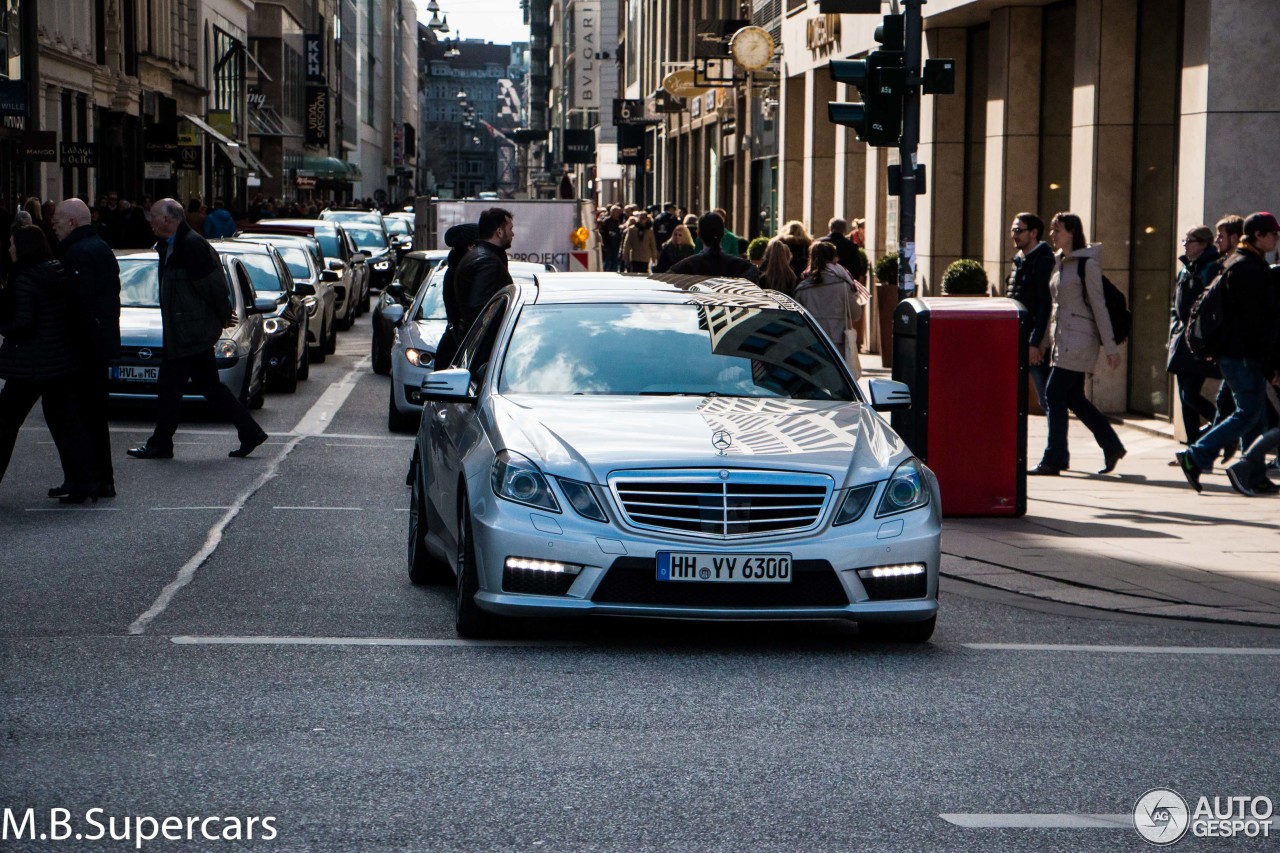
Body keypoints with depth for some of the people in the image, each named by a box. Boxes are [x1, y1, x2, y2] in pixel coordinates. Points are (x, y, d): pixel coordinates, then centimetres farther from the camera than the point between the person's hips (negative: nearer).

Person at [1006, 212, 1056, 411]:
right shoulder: (1020, 261, 17)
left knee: (1047, 399, -4)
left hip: (1036, 343, -9)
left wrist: (1035, 343, -23)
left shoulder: (1043, 260, -11)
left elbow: (1045, 304, -18)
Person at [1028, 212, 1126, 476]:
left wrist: (1110, 347, -11)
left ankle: (1053, 459, -7)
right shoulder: (1059, 262, 14)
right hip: (1062, 338, 8)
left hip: (1080, 338, -8)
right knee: (1073, 397, 9)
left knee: (1054, 393, -11)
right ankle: (1112, 446, 21)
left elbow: (1098, 305, -10)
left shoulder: (1087, 263, -9)